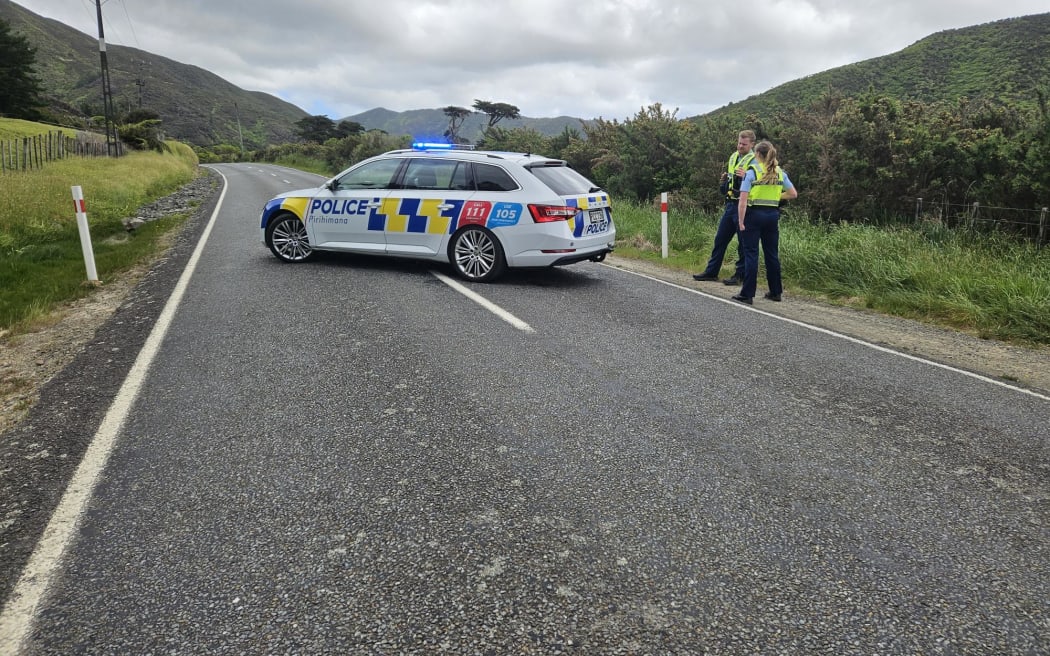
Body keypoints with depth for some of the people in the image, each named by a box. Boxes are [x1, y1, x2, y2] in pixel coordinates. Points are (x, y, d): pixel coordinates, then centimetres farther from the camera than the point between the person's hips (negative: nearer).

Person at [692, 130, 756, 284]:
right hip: (730, 204, 8)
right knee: (720, 238, 12)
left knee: (743, 243, 1)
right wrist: (725, 179, 6)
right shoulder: (733, 157, 15)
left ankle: (740, 275, 10)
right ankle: (711, 271, 21)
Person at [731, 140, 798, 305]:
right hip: (773, 215, 5)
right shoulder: (780, 172, 7)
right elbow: (793, 194, 12)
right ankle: (775, 292, 20)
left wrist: (741, 221, -11)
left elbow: (743, 200, -13)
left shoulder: (752, 171, -8)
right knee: (772, 254, 12)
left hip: (754, 214, -4)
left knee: (751, 254, -2)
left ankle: (747, 294, -3)